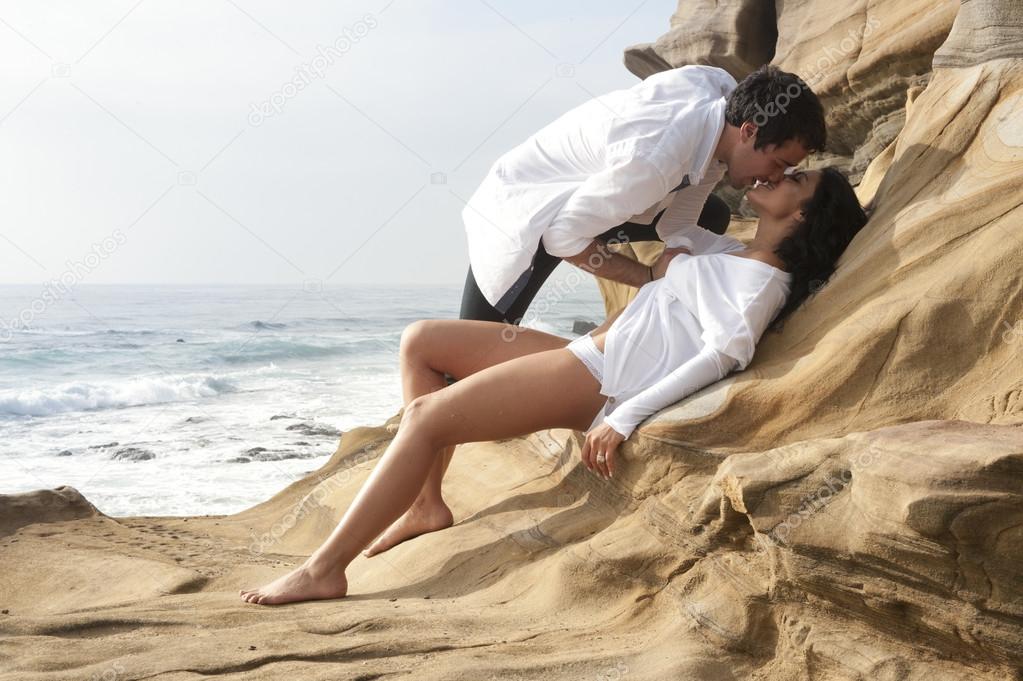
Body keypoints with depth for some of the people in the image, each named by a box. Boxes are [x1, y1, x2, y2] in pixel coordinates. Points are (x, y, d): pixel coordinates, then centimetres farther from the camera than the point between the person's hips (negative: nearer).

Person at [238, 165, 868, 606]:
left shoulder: (761, 281, -8)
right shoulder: (736, 256, 20)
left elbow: (724, 352, -23)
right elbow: (681, 229, 42)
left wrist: (624, 418, -27)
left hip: (599, 382, -10)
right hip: (586, 358, 10)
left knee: (425, 417, -19)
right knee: (421, 341, 9)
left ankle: (325, 570, -16)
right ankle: (426, 504, 5)